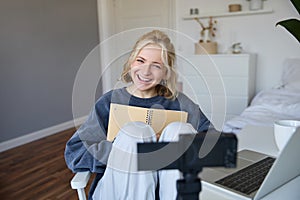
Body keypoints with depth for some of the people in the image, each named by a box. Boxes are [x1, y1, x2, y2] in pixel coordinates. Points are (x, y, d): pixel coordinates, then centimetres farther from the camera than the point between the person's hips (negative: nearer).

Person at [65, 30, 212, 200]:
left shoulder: (178, 102, 9)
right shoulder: (110, 101, 5)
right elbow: (74, 152, -3)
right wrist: (131, 146, -16)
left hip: (169, 183, 2)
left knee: (180, 129, -22)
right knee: (134, 131, -25)